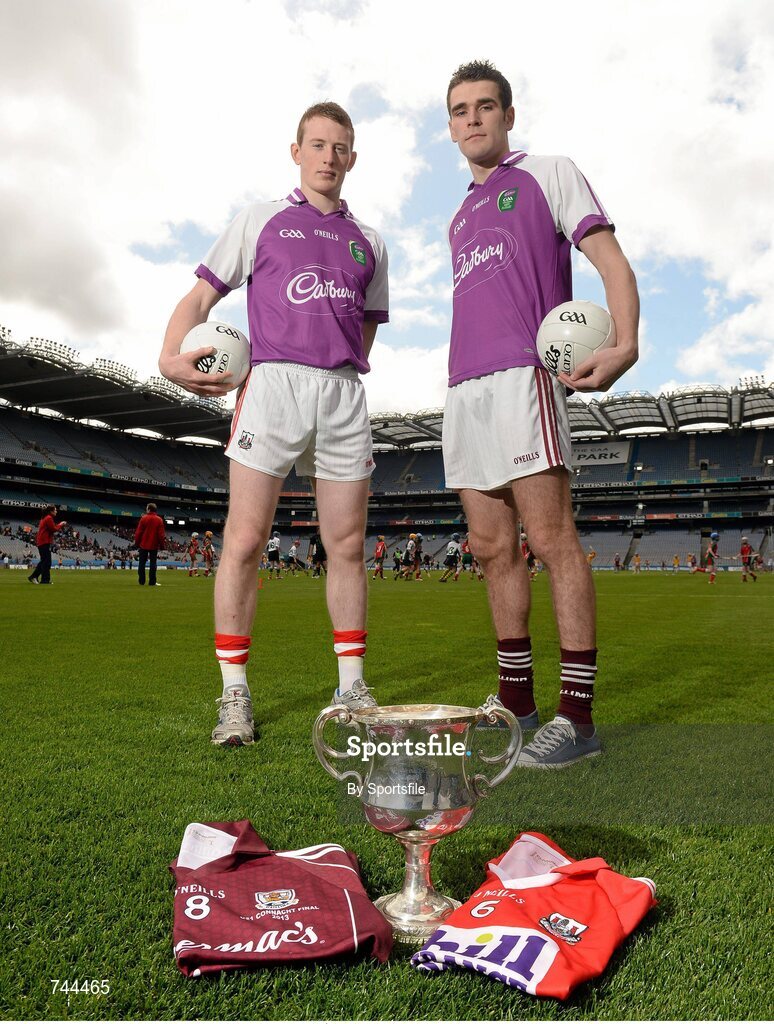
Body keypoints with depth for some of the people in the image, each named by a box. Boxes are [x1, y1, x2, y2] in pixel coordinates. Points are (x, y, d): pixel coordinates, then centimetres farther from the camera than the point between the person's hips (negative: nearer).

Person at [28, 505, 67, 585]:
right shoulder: (49, 518, -12)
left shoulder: (44, 518, 20)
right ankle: (45, 580, -6)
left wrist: (59, 525, 12)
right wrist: (61, 524, -1)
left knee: (44, 561, 16)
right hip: (45, 542, -10)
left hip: (41, 542, 10)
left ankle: (33, 576, 16)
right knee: (47, 562, -7)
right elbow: (54, 529, -15)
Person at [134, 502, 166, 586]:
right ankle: (152, 582, -2)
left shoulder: (143, 518, -4)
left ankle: (141, 581, 8)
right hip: (154, 545, 0)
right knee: (153, 563, 2)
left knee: (142, 563, 8)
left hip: (143, 544, 0)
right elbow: (161, 534, -3)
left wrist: (137, 543, 3)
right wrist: (162, 544, 4)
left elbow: (138, 532, -4)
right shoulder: (159, 520, -2)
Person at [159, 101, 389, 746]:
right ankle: (235, 695, 1)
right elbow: (201, 298, 10)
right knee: (244, 541, -9)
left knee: (348, 547, 2)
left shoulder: (369, 244, 23)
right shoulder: (261, 221, 16)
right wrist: (173, 356, -8)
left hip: (344, 395, 3)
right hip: (273, 384, -2)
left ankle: (352, 686, 13)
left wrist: (337, 372, 10)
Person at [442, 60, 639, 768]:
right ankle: (516, 704, 13)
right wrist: (468, 383, 17)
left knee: (550, 537, -13)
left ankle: (577, 717, -8)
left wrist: (625, 345, -18)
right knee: (492, 548, 4)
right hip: (465, 386, 7)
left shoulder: (548, 174, 11)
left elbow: (613, 263, 1)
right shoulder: (459, 218, 29)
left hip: (523, 374, -7)